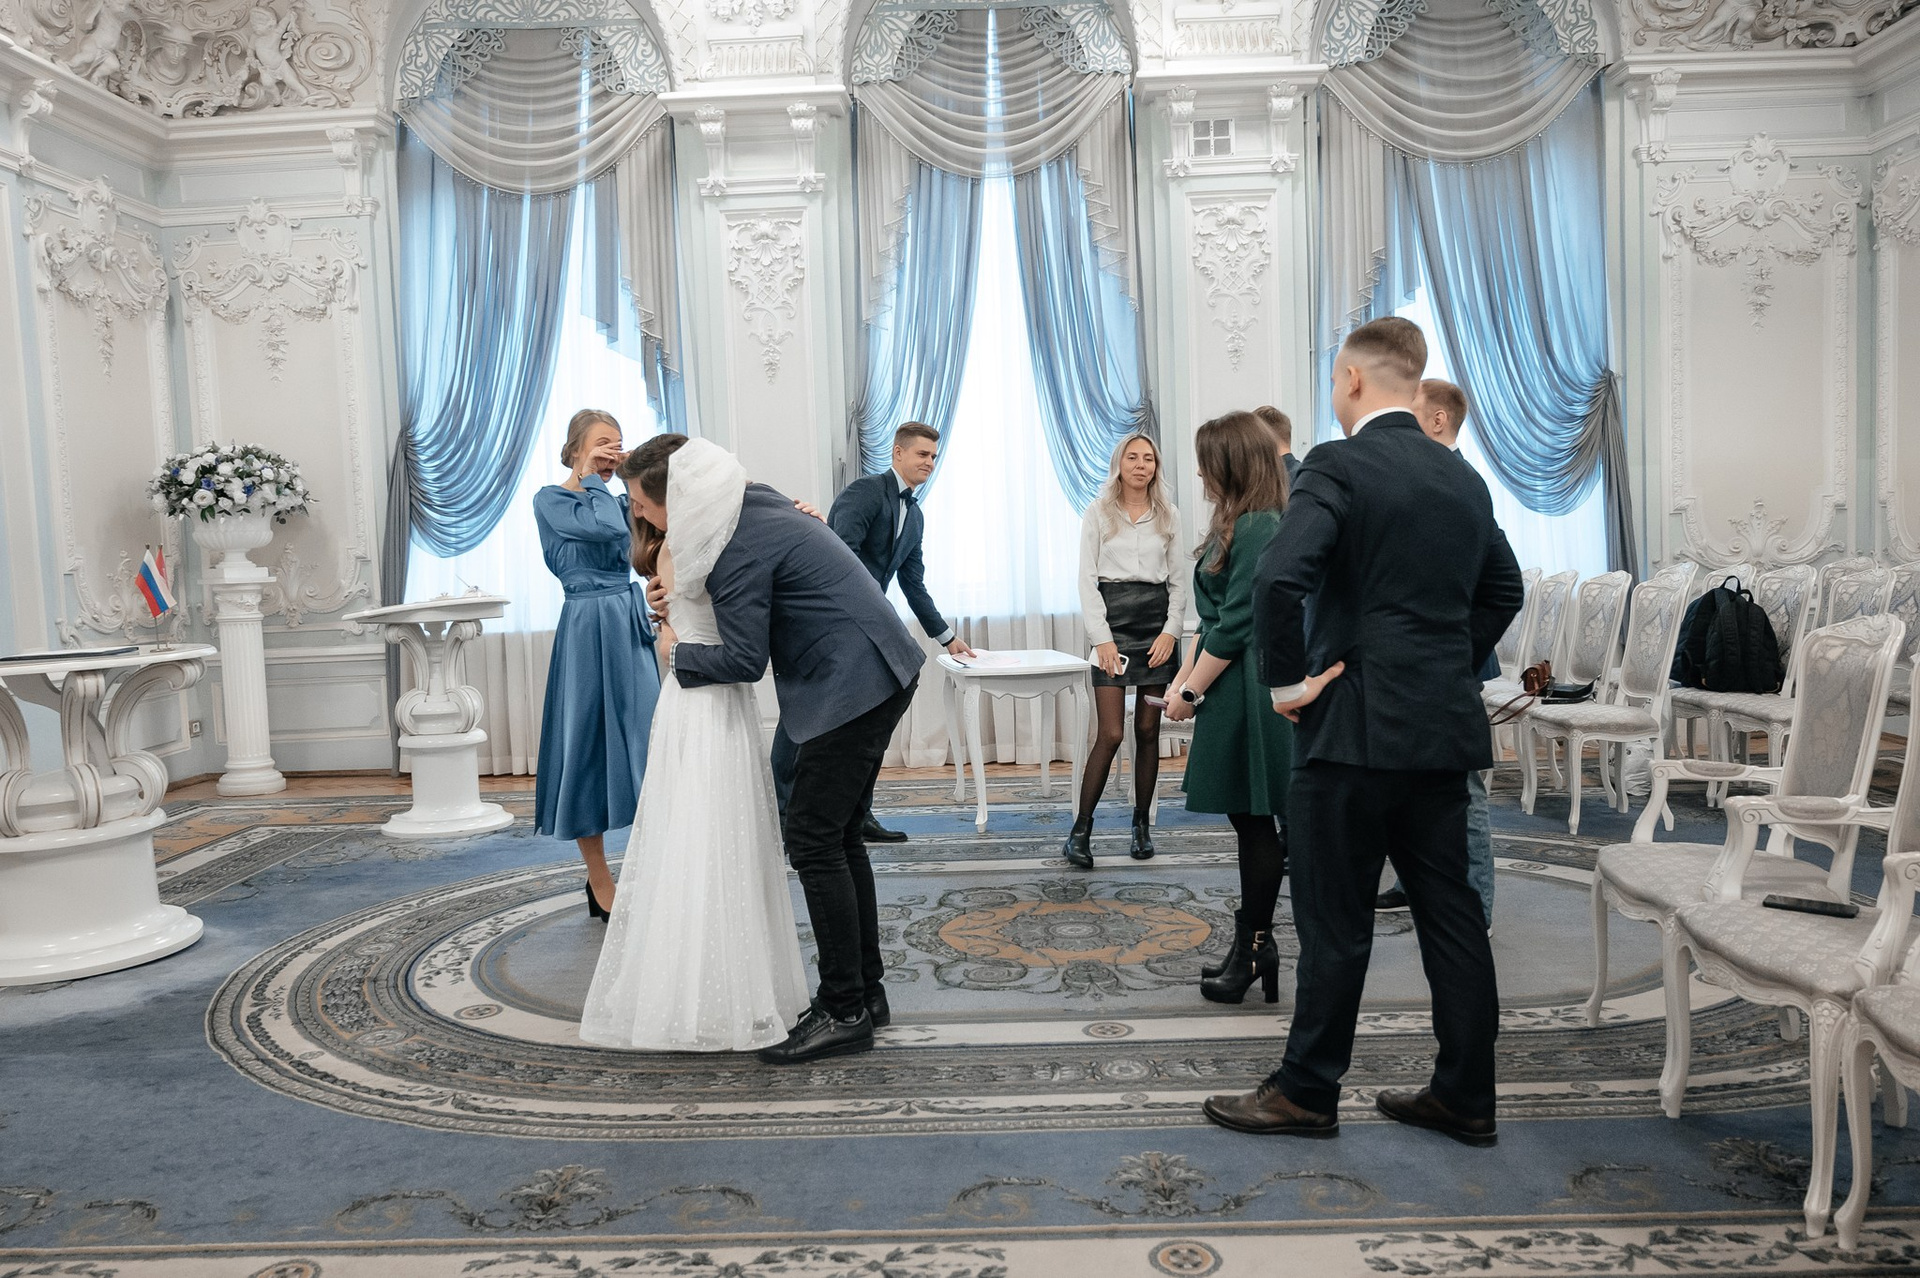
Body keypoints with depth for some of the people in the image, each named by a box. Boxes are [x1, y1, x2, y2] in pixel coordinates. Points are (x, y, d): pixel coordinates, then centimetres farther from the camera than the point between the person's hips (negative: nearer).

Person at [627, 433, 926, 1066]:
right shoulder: (754, 508, 13)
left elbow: (744, 660, -17)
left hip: (851, 686, -10)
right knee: (839, 838, 14)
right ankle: (865, 990, 23)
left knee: (814, 842, -7)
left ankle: (844, 1012, 1)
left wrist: (676, 653, 1)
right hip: (875, 678, 10)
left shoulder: (733, 544, -17)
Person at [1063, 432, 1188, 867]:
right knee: (1110, 733, -9)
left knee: (1148, 730, 5)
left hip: (1158, 621, 2)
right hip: (1112, 621, -2)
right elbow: (1087, 578, 0)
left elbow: (1179, 579, 9)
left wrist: (1171, 631, -4)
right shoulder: (1098, 514, 5)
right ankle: (1081, 830, -1)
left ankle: (1141, 825, 16)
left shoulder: (1169, 517, 10)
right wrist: (1102, 638, -8)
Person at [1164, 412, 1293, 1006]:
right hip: (1232, 695, 10)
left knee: (1258, 823, -1)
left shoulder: (1259, 528, -16)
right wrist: (1182, 680, 12)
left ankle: (1253, 949, 9)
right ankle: (1254, 943, 22)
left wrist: (1191, 690, -11)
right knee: (1251, 822, 13)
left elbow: (1235, 625, -18)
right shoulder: (1237, 525, 16)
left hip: (1253, 699, -10)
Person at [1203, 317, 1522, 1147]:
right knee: (1450, 913, 13)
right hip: (1446, 730, 7)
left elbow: (1281, 576, -25)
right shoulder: (1462, 478, 12)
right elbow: (1503, 590, 23)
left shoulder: (1338, 465, -11)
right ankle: (1464, 1096, 23)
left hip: (1357, 727, -7)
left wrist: (1287, 681, -14)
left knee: (1336, 922, 3)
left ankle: (1306, 1093, 16)